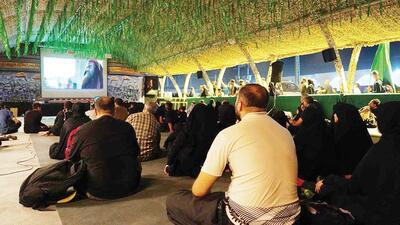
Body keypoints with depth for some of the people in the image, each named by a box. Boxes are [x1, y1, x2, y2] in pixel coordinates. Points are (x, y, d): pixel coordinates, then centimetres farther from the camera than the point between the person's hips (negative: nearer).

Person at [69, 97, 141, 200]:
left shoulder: (83, 130, -9)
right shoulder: (127, 127, -5)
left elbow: (72, 159, 7)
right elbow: (136, 152, 12)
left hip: (97, 193, -1)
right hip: (129, 188, 2)